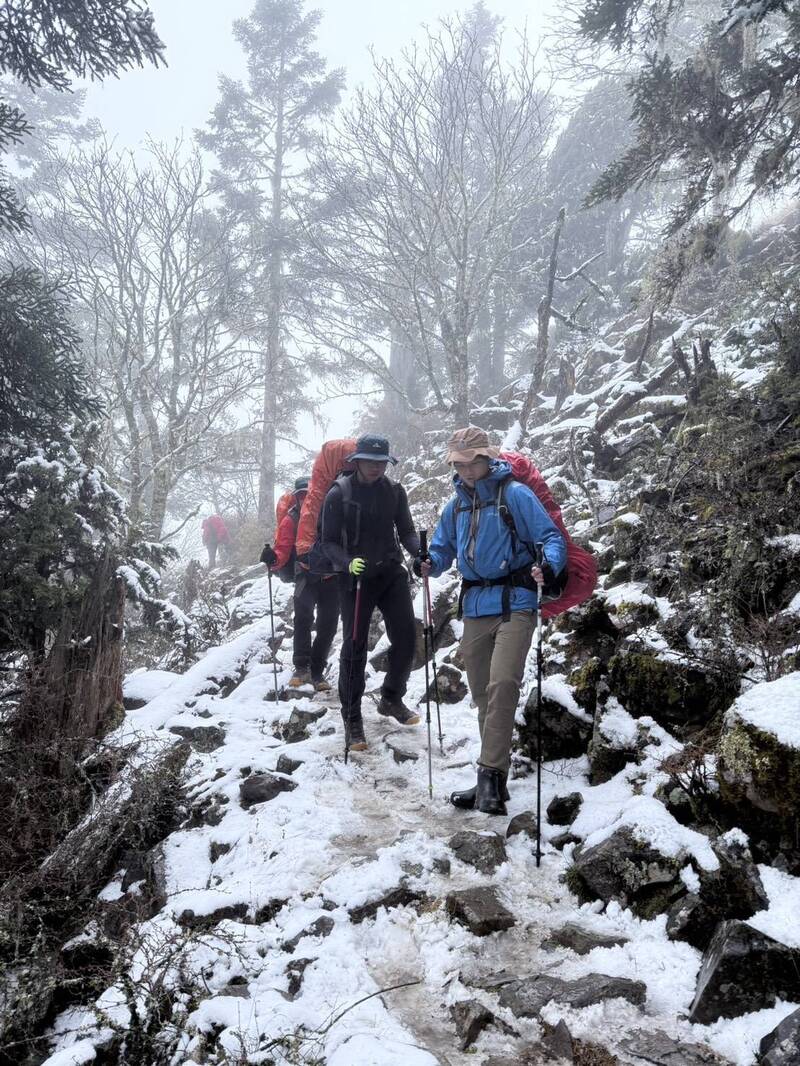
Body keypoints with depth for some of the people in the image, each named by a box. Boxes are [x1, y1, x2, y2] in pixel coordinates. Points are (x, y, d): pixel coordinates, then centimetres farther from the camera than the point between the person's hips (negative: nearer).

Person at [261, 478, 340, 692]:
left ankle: (316, 672, 15)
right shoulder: (291, 520, -2)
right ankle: (301, 667, -17)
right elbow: (283, 550, -10)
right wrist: (273, 558, -31)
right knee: (303, 618, -24)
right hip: (307, 576, -2)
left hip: (331, 577, 2)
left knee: (328, 626, 4)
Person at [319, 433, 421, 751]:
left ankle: (392, 698, 28)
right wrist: (347, 562, -25)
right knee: (355, 644, -2)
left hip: (392, 573, 4)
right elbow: (328, 541, -6)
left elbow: (406, 531, 5)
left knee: (406, 637, 3)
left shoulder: (394, 491, 3)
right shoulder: (338, 494, -8)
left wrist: (420, 551, -16)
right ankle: (352, 718, 11)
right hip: (355, 577, -4)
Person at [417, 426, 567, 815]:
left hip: (513, 604, -6)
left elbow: (551, 537, -7)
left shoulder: (514, 494, -5)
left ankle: (491, 773, -14)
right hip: (475, 608, 6)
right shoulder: (456, 505, 14)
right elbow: (443, 547, 21)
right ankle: (492, 782, 19)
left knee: (502, 684, -22)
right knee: (482, 694, 9)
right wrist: (430, 563, -1)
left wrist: (549, 566, -28)